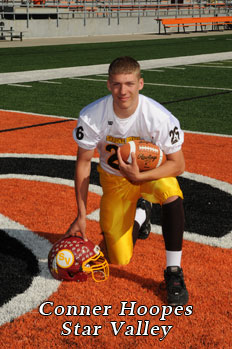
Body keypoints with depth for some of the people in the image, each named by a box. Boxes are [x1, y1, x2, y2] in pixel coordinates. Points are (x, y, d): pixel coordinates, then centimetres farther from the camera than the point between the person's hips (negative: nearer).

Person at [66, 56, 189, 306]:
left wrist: (139, 176, -36)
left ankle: (173, 271, -21)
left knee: (172, 194, -39)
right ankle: (140, 213, 33)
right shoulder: (91, 117, -24)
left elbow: (177, 164, -20)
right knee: (119, 259, 0)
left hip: (151, 170, -1)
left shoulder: (159, 117, -29)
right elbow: (83, 163, -12)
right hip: (113, 178, 2)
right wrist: (81, 215, -10)